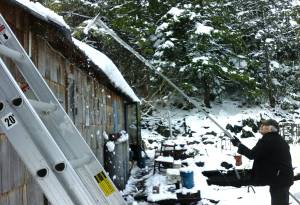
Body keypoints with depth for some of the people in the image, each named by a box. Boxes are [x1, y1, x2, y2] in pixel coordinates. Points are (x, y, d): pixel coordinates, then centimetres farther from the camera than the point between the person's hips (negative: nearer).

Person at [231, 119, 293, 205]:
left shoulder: (266, 140, -17)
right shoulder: (280, 140, 13)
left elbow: (252, 154, -14)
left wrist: (239, 145, -4)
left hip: (278, 179, -10)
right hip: (285, 177, 10)